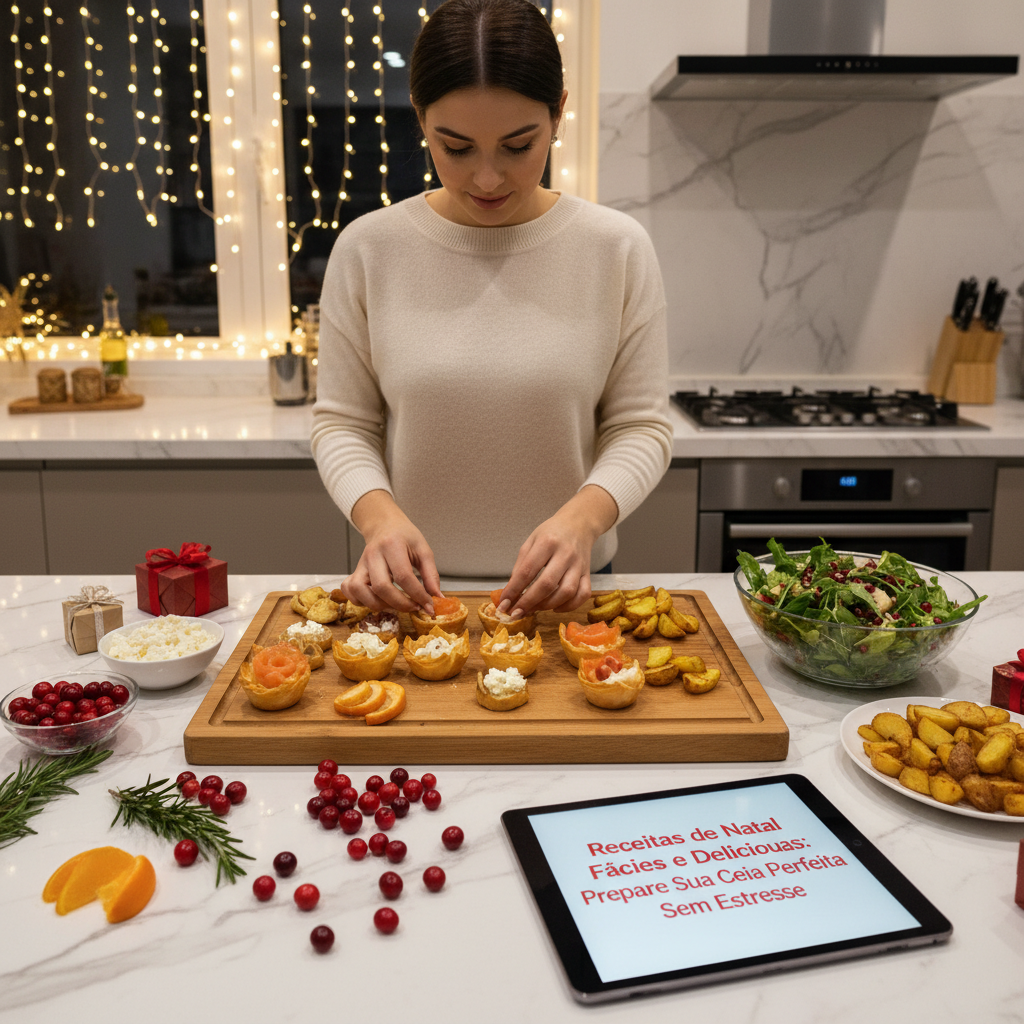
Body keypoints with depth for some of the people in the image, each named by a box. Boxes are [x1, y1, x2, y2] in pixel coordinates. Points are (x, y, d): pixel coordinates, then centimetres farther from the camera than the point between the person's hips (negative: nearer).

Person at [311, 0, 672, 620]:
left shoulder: (617, 249, -5)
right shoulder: (369, 248, -5)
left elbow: (640, 426, -3)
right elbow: (342, 422, 0)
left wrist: (584, 515, -23)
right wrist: (379, 514, -20)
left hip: (560, 590, 1)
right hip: (415, 591, -1)